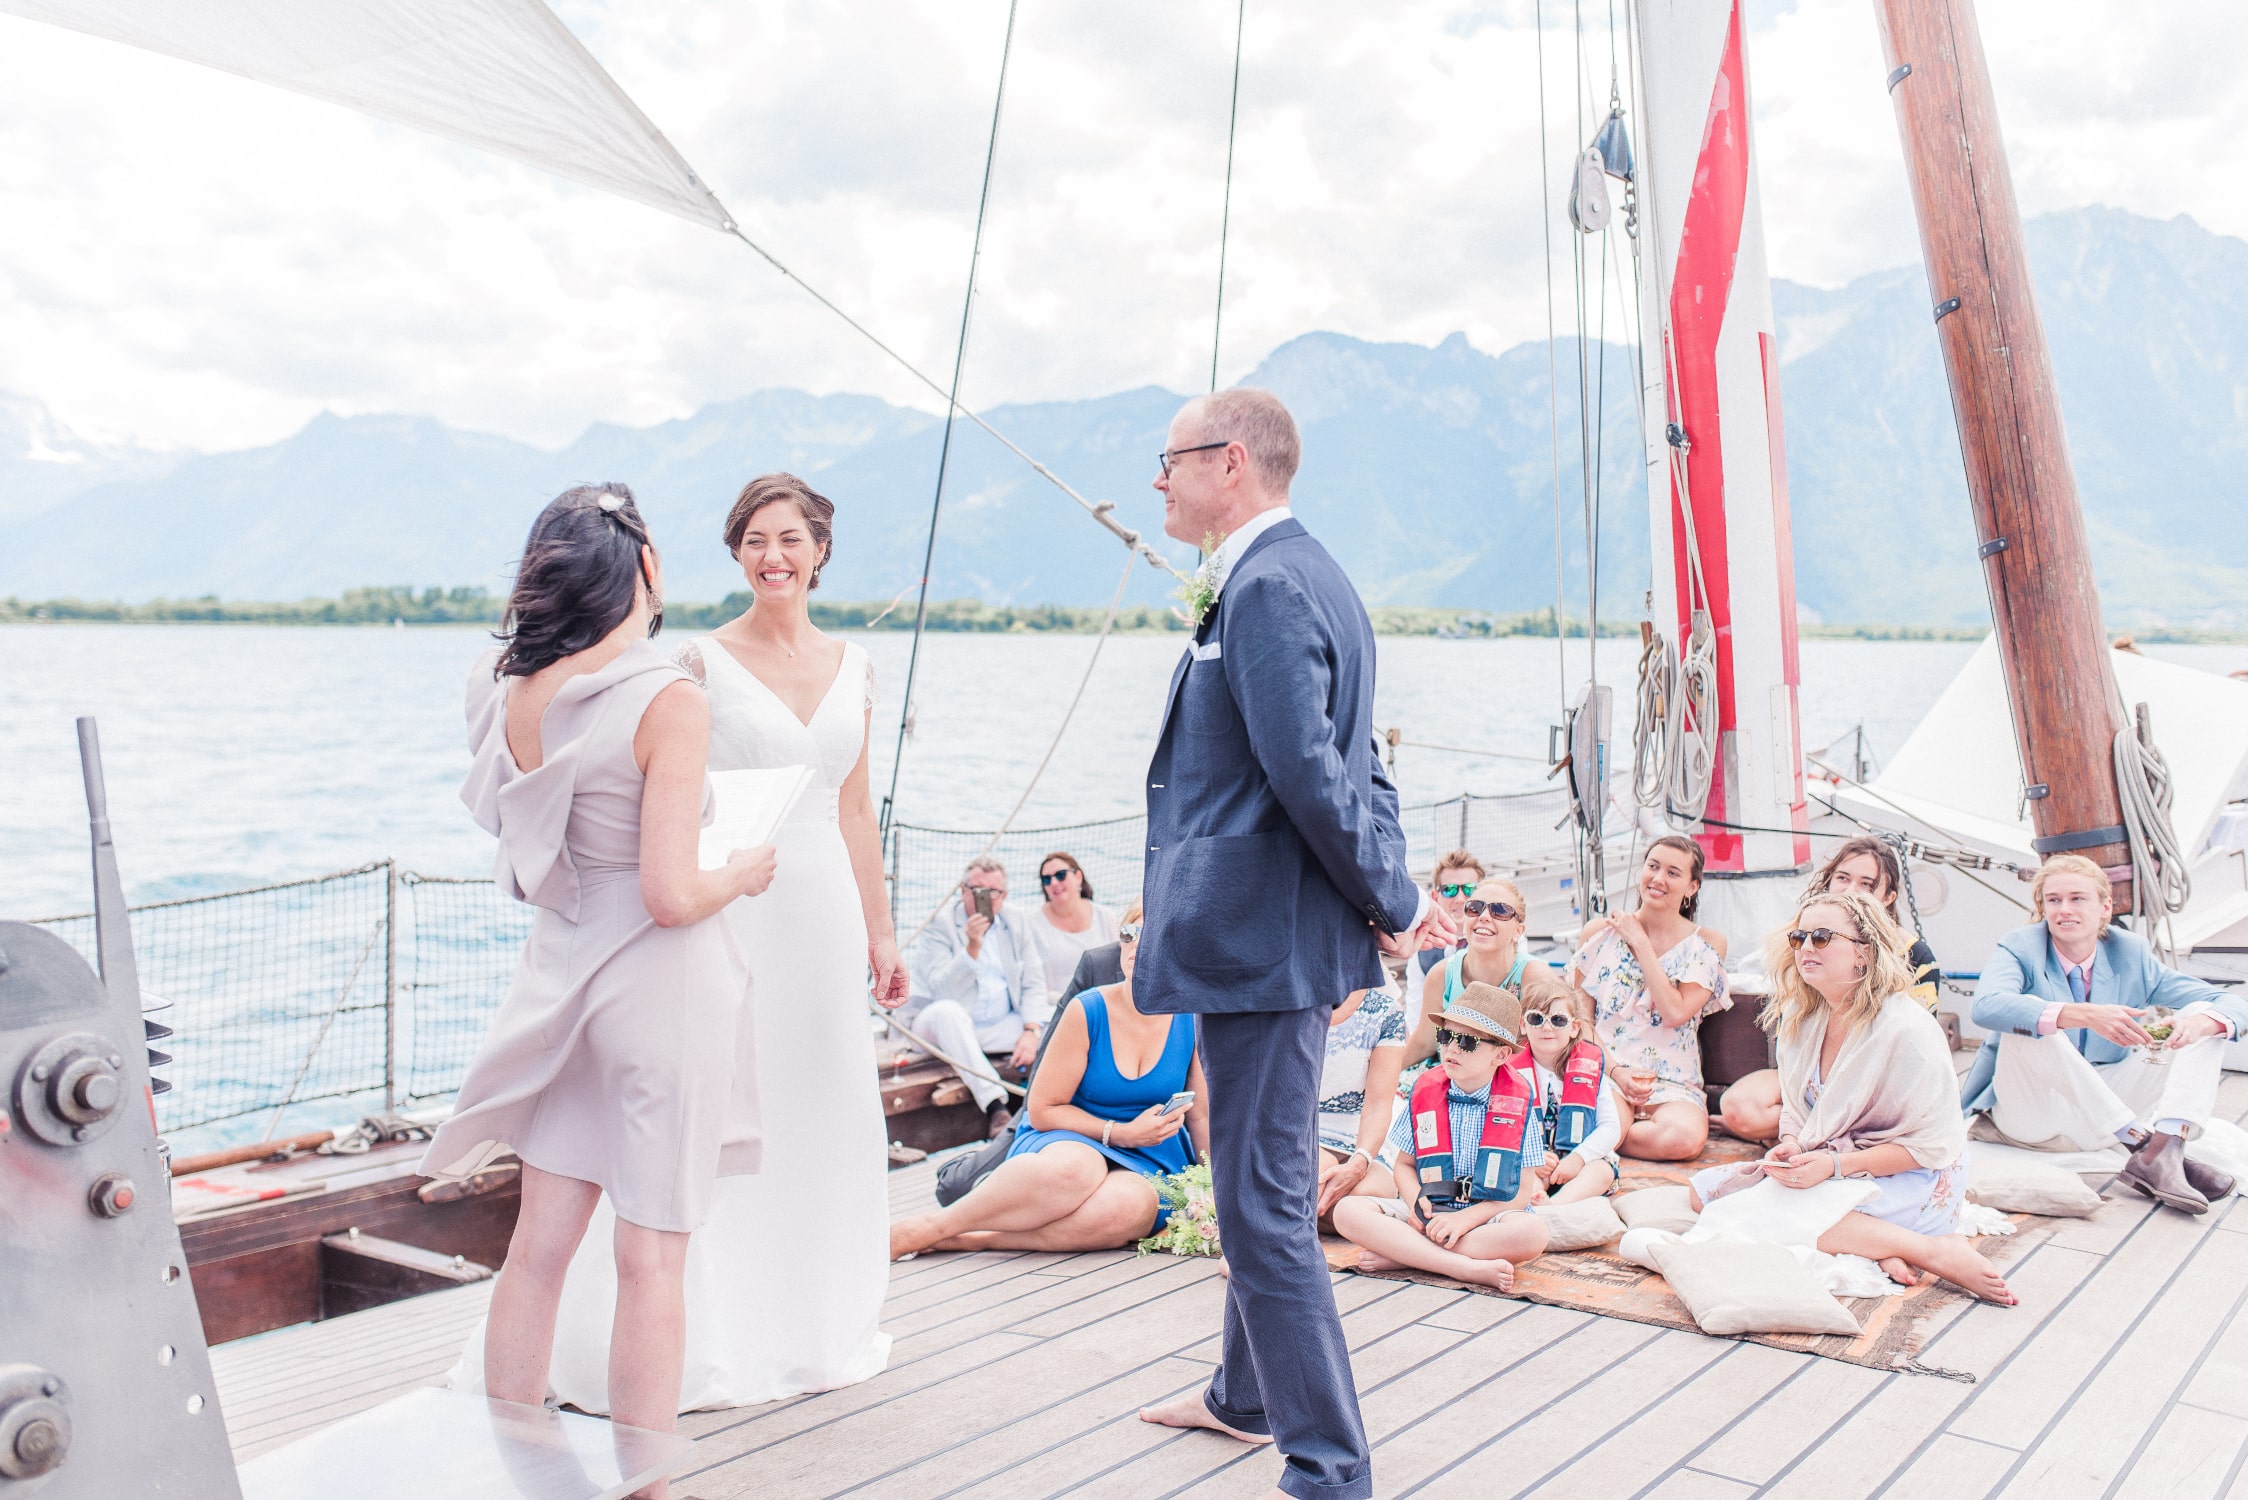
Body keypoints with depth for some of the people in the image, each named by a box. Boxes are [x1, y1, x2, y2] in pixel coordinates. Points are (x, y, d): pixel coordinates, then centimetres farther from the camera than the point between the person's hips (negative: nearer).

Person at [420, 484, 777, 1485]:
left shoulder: (512, 688, 0)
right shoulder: (668, 702, -19)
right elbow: (672, 896, -21)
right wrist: (743, 874, -2)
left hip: (558, 976, 6)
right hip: (661, 987, -6)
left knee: (539, 1246, 15)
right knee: (652, 1260, 5)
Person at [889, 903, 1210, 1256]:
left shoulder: (1191, 1022, -1)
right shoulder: (1087, 1011, -7)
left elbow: (1201, 1118, 8)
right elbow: (1043, 1109, -5)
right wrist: (1122, 1133, -15)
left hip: (1149, 1164, 2)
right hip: (1070, 1142, -2)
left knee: (1129, 1206, -38)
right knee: (1072, 1167, -42)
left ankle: (969, 1238, -31)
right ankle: (931, 1226, -29)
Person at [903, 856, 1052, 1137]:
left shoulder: (1015, 927, 8)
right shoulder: (938, 925, -7)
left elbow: (1033, 983, 3)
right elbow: (941, 990, -19)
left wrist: (1031, 1031, -13)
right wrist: (972, 947, -30)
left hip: (1000, 1029, 4)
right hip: (944, 1027, -4)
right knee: (946, 1010, -39)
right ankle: (994, 1106, -43)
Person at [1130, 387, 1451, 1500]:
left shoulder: (1269, 586, -18)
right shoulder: (1287, 576, 16)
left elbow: (1310, 772, -24)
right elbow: (1349, 767, 17)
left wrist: (1389, 906, -12)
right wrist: (1394, 894, 9)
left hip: (1263, 943, -11)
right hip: (1267, 939, 11)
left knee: (1264, 1207, -3)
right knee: (1257, 1189, 24)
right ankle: (1246, 1397, 42)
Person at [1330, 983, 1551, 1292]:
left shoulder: (1519, 1101, -1)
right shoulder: (1425, 1091, 5)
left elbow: (1522, 1190, -4)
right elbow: (1404, 1164, 12)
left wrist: (1466, 1219, -18)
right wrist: (1416, 1203, -12)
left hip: (1486, 1219, -2)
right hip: (1428, 1215, 2)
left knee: (1532, 1231, -36)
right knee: (1348, 1211, -23)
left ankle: (1399, 1255, -26)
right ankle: (1470, 1268, -30)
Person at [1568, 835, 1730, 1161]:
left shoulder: (1705, 946, 3)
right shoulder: (1600, 932, 7)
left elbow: (1675, 1013, -13)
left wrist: (1640, 943, -8)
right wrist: (1615, 1070, -10)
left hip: (1672, 1084, 2)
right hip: (1603, 1072, -1)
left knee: (1686, 1137, -33)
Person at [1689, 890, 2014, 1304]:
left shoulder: (1907, 1029, -19)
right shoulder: (1800, 1019, 3)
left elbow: (1930, 1145, -17)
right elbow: (1795, 1109, 13)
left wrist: (1835, 1166, -24)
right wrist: (1790, 1147, -10)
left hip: (1911, 1176, -9)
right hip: (1829, 1166, 9)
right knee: (1703, 1191, -5)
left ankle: (1938, 1250, -19)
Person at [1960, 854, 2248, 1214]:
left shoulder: (2130, 953, 1)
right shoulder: (2021, 948, -10)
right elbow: (1985, 1005, -32)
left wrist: (2200, 1022, -27)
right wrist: (2086, 1016, -44)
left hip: (2106, 1114, 4)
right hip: (2034, 1114, -4)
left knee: (2205, 1020, -8)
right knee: (2026, 1017, -32)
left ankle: (2166, 1145, -31)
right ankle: (2142, 1141, -32)